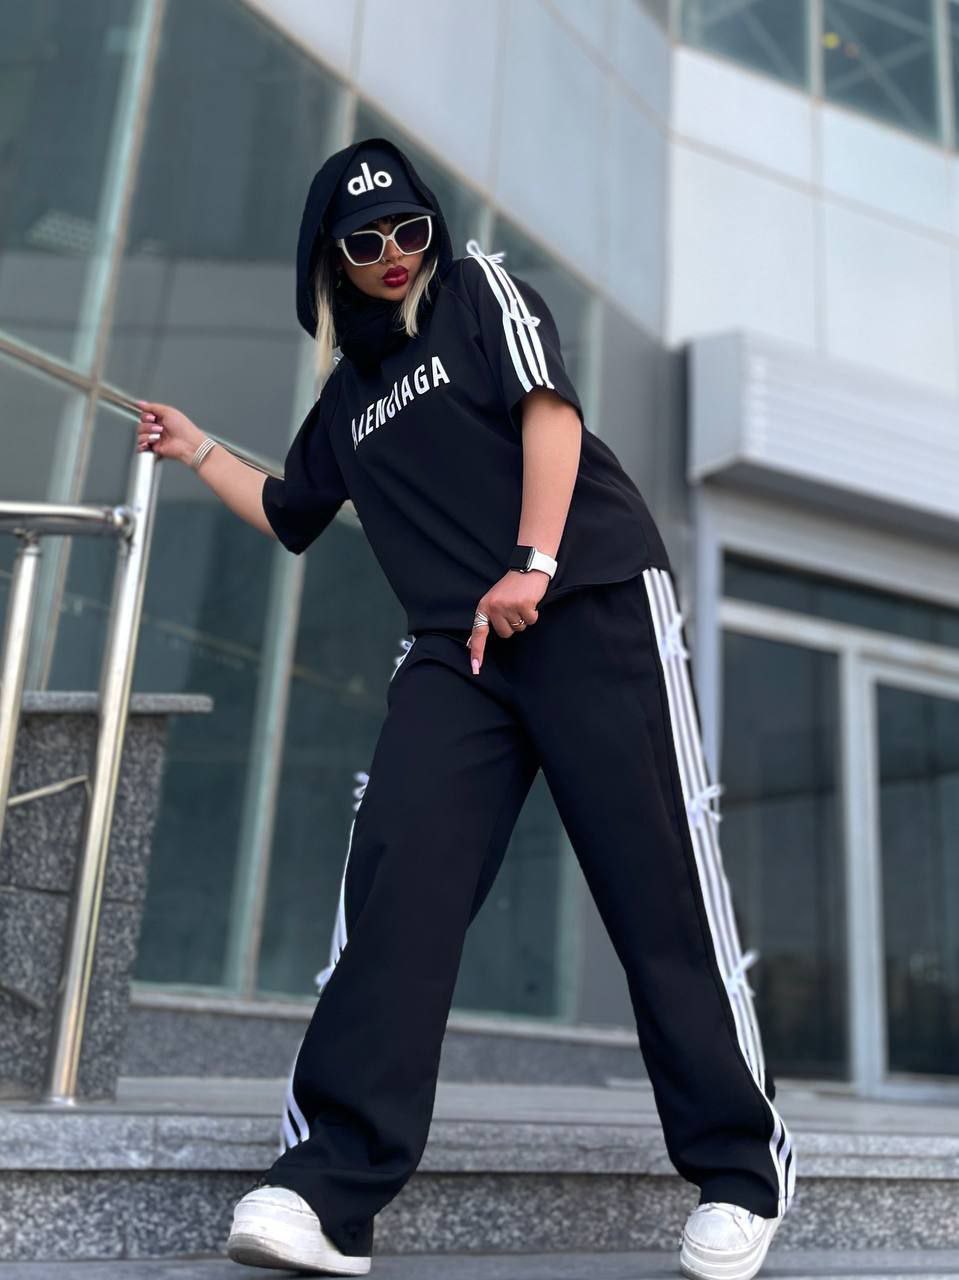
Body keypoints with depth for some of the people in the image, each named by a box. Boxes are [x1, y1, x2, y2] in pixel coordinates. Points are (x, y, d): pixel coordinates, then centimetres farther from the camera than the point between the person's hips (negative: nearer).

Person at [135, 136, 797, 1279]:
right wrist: (196, 450, 39)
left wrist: (529, 565, -17)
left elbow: (547, 406, -5)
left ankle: (741, 1172, 7)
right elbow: (291, 516, 38)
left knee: (660, 887, -7)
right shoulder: (349, 391, 25)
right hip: (459, 645, 5)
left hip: (594, 601, -4)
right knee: (395, 877, -13)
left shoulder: (480, 288, 12)